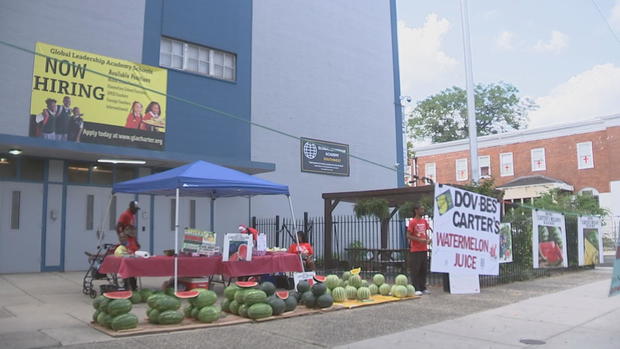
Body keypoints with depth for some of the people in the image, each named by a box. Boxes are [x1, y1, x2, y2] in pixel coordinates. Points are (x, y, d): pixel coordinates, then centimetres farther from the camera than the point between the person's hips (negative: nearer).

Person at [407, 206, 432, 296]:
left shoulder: (424, 221, 11)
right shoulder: (412, 222, -9)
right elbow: (408, 236, -11)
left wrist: (428, 239, 0)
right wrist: (419, 240, -19)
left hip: (424, 249, 7)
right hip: (415, 250, -7)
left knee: (423, 270, 10)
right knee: (415, 270, -3)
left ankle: (423, 288, 18)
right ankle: (416, 289, 0)